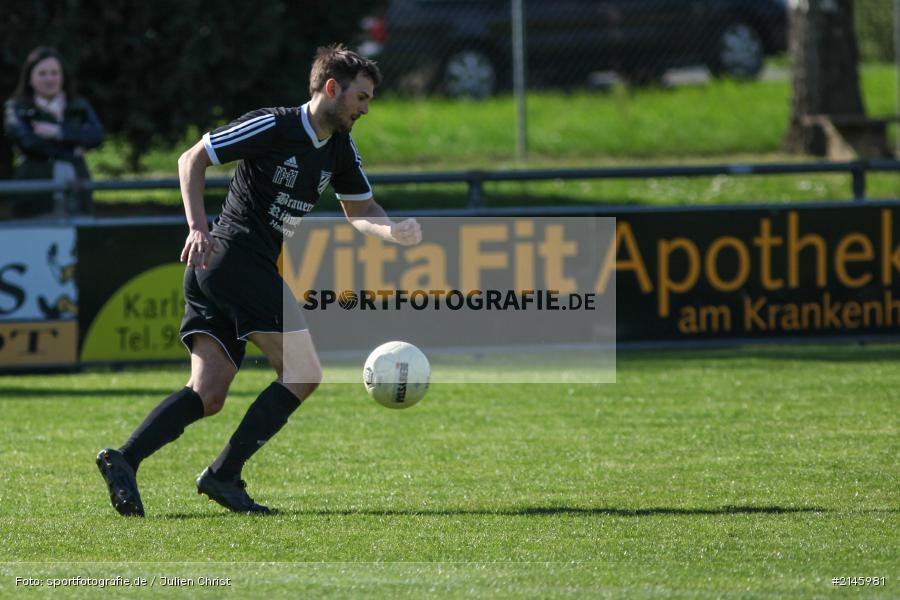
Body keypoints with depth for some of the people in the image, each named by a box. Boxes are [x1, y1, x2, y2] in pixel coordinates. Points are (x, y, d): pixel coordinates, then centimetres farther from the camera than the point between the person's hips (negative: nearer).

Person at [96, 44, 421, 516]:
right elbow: (192, 160, -6)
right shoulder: (273, 127, -9)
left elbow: (361, 212, 24)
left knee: (207, 396, -2)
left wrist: (394, 232, 1)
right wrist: (197, 227, -18)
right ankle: (224, 474, -9)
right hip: (235, 259, -9)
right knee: (303, 373, -8)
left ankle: (123, 459, -15)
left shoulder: (340, 150, 15)